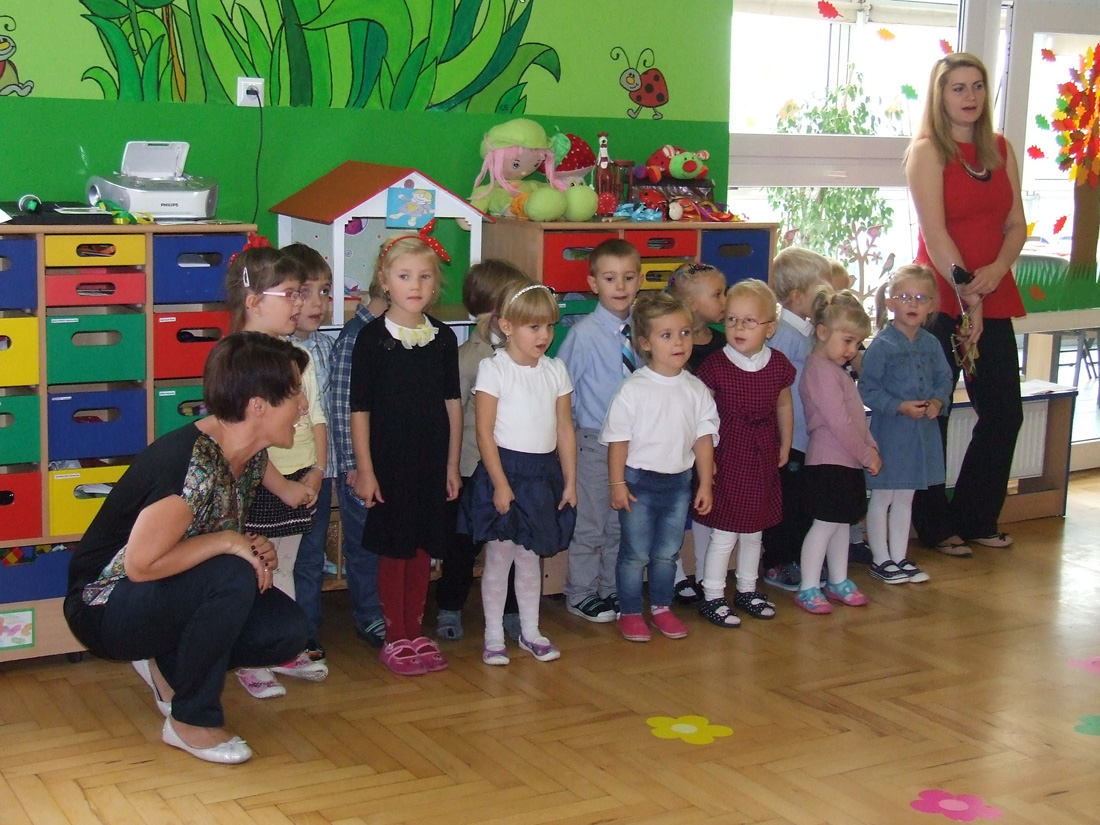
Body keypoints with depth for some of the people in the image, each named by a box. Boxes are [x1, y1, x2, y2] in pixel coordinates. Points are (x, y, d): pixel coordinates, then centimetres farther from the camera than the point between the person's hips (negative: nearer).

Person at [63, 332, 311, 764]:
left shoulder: (252, 456, -3)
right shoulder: (192, 464, -31)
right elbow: (140, 563, -31)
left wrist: (255, 549, -11)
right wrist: (227, 542, -25)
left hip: (169, 599, 8)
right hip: (105, 610, -8)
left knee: (287, 631, -11)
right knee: (232, 576, -33)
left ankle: (170, 665, 12)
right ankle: (192, 721, -13)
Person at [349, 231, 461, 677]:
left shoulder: (443, 337, 4)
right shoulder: (372, 337, -7)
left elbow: (452, 403, 8)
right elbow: (360, 409, -7)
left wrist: (452, 463, 7)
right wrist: (364, 469, -9)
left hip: (432, 459, 4)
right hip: (388, 458, -4)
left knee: (424, 547, 10)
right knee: (394, 549, 3)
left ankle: (416, 633, 23)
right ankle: (395, 638, 15)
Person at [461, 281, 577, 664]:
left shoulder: (556, 370, 5)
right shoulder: (493, 369, -9)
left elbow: (565, 430, 8)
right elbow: (484, 433, -12)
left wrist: (570, 482, 5)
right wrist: (500, 485, -15)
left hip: (544, 474, 4)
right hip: (504, 471, -4)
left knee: (531, 557, 14)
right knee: (499, 556, 3)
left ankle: (531, 631, 25)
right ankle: (493, 636, 15)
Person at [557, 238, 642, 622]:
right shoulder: (584, 334, -13)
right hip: (595, 441, -4)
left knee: (623, 523, 16)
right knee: (589, 524, 6)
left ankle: (612, 589, 32)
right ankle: (581, 595, 22)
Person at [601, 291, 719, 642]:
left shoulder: (696, 390, 0)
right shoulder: (633, 390, -13)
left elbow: (704, 438, 4)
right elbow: (618, 439, -10)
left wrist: (705, 484, 4)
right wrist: (617, 484, -11)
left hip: (679, 481, 4)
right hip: (638, 481, -4)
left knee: (667, 552, 15)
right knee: (635, 553, 5)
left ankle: (661, 608, 31)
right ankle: (630, 613, 19)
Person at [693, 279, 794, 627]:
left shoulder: (778, 365, -3)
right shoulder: (715, 366, -15)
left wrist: (784, 446, 15)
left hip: (762, 461, 4)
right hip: (726, 459, -4)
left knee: (753, 531, 17)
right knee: (724, 534, 0)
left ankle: (747, 591, 33)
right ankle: (712, 597, 13)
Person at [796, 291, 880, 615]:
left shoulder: (835, 369, 17)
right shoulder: (820, 370, -16)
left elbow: (856, 415, 18)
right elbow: (838, 422, -20)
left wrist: (870, 447, 5)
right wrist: (866, 454, -12)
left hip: (848, 460, 10)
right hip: (829, 461, -10)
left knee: (841, 522, 16)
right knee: (825, 523, -5)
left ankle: (838, 581, 27)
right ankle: (808, 589, 2)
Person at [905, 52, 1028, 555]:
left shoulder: (1001, 150, 12)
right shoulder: (927, 150, -5)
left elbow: (1016, 224, 9)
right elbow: (934, 233, -14)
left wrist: (996, 270, -10)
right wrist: (966, 293, -18)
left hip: (992, 300, 6)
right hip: (941, 301, -6)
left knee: (1004, 412, 9)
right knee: (931, 416, 1)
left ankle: (975, 518, 25)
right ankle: (933, 527, 14)